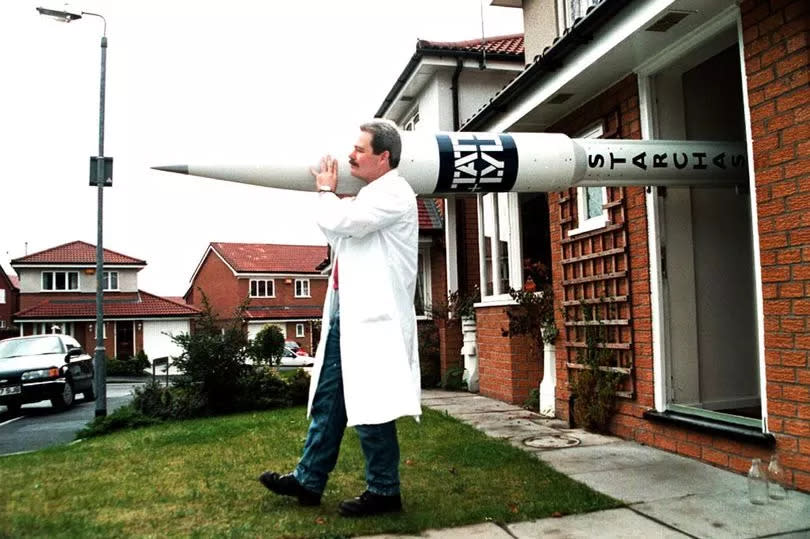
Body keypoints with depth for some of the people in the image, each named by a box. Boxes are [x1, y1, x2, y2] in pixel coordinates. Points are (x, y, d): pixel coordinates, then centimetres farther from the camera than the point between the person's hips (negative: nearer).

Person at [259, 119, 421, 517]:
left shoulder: (394, 193, -10)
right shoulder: (372, 195, 21)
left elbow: (339, 223, -20)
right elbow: (335, 232, 28)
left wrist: (326, 191, -1)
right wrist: (326, 194, 17)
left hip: (372, 316, -10)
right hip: (346, 312, 10)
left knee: (368, 405, -3)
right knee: (328, 398, 14)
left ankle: (384, 491, 12)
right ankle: (308, 480, 25)